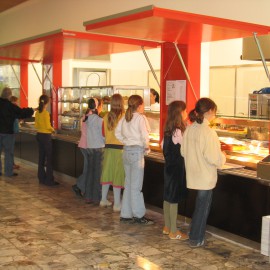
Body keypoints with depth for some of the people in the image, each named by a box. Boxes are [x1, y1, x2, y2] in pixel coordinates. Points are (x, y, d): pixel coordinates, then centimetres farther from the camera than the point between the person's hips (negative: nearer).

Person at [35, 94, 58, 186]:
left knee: (41, 157, 13)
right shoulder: (46, 113, -17)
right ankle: (49, 180, 1)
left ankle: (41, 178, 19)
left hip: (39, 135, 8)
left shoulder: (37, 112, 4)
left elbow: (36, 125, 11)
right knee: (49, 158, -1)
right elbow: (48, 126, -16)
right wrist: (53, 129, 2)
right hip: (46, 136, -7)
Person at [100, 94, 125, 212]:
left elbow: (104, 133, 11)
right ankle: (117, 204, 5)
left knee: (107, 173, 15)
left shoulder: (106, 117, 2)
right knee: (118, 175, 1)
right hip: (120, 148, -5)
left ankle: (104, 199, 27)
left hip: (108, 148, 5)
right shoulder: (123, 117, -13)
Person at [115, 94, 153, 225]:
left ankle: (125, 214, 19)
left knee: (128, 184, 14)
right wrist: (147, 147, -4)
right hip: (137, 152, -7)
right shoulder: (141, 118, -13)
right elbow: (145, 136, -20)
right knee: (136, 186, 0)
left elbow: (117, 133, 12)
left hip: (126, 151, 7)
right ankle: (139, 215, 8)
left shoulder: (125, 118, 8)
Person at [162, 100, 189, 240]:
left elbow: (163, 146, 15)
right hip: (177, 168, -9)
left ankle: (167, 227, 26)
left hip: (169, 166, 9)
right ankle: (173, 232, 6)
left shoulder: (168, 130, 7)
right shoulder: (178, 131, -20)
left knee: (168, 197, 15)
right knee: (174, 199, -2)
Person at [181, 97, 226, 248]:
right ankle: (196, 240, 18)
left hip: (193, 174, 7)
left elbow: (183, 152, 8)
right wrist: (222, 157, -1)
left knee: (200, 206, 21)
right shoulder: (208, 132, -21)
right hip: (206, 176, -7)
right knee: (203, 208, 8)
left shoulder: (189, 129, 0)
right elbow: (214, 157, -22)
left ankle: (196, 236, 31)